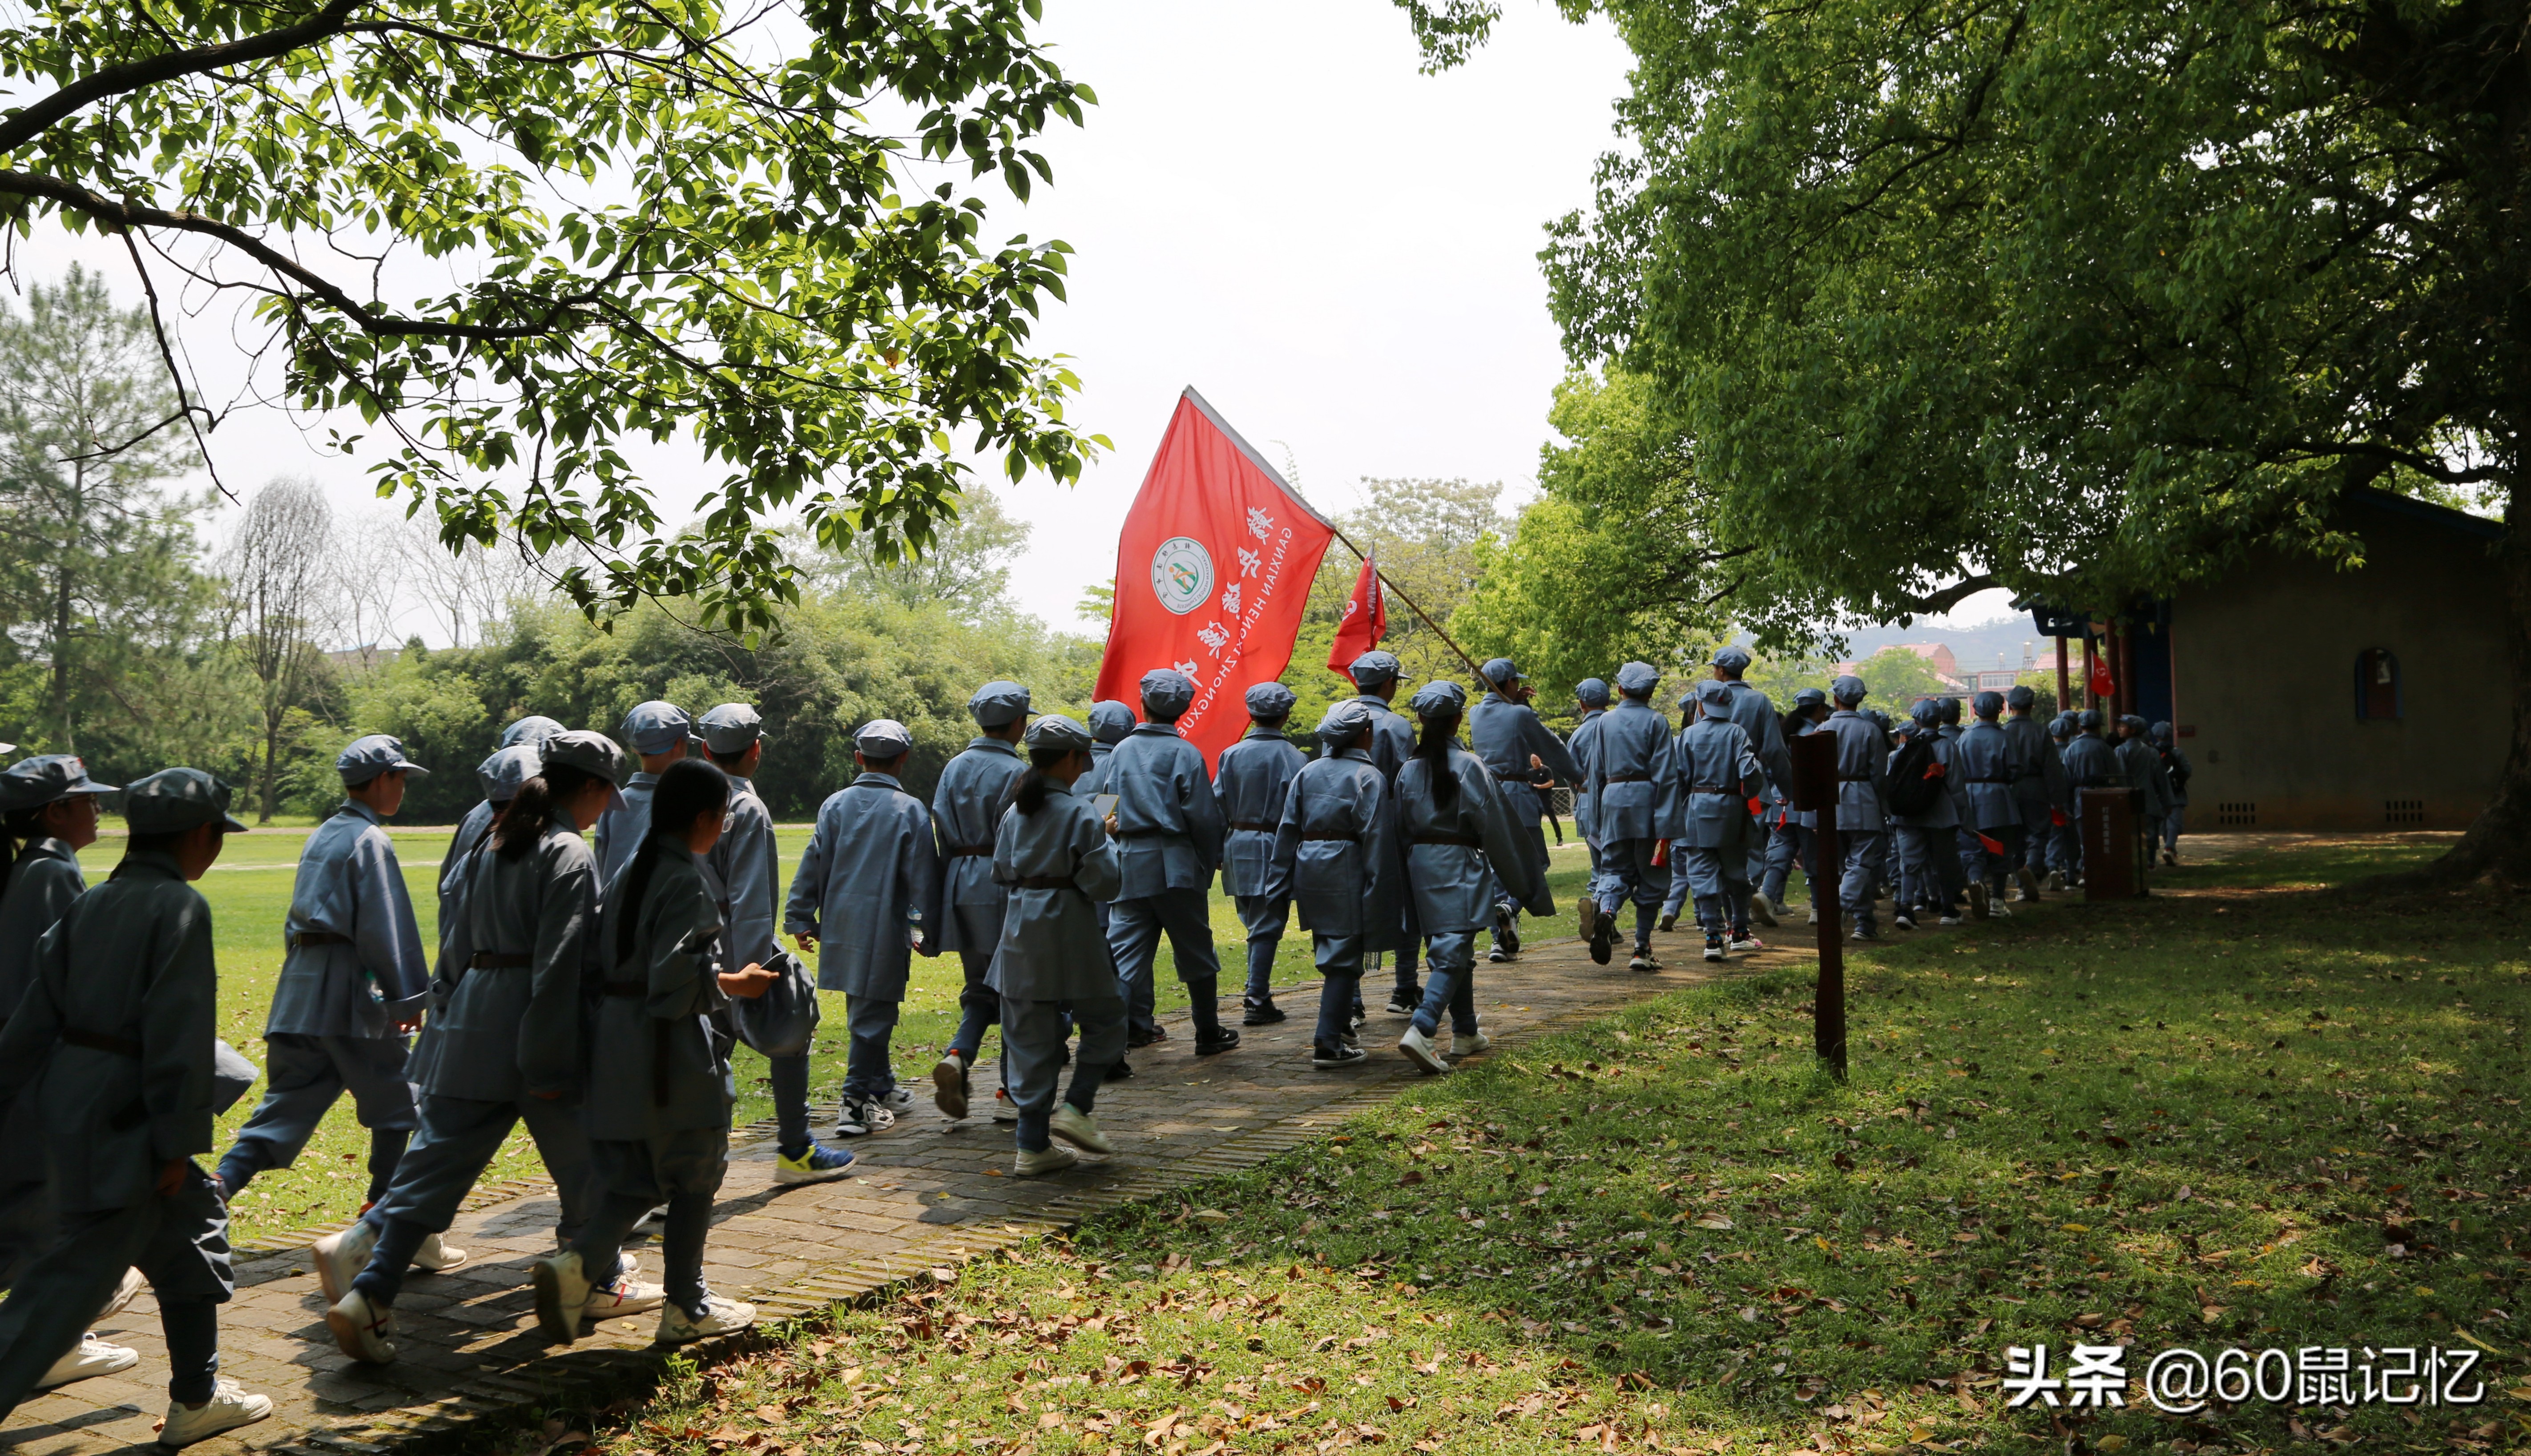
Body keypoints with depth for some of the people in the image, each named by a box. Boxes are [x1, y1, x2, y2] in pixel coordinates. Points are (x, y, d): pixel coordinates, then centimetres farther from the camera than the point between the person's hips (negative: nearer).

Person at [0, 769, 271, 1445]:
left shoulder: (90, 904, 10)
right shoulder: (180, 907, -14)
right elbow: (179, 1035, -18)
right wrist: (178, 1142, -15)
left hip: (71, 1098, 9)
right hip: (121, 1117, -9)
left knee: (194, 1226, 19)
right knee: (75, 1277, -3)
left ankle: (197, 1398, 28)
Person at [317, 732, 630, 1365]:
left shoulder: (494, 846, 14)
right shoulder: (571, 856, -12)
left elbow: (457, 942, 16)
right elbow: (558, 966, -18)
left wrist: (447, 1018, 21)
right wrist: (549, 1063, -17)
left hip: (471, 1024, 7)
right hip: (527, 1029, -7)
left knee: (439, 1159, 7)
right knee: (581, 1159, 10)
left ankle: (368, 1294, -4)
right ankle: (597, 1283, 24)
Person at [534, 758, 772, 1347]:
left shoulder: (634, 868, 10)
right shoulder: (688, 880, -16)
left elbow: (602, 959, 14)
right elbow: (677, 978, -23)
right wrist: (735, 984, -9)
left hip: (618, 1042, 8)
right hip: (673, 1050, -8)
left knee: (638, 1176, 16)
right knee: (695, 1177, 7)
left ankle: (578, 1265, -4)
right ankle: (686, 1307, 16)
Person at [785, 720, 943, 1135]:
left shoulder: (835, 804, 3)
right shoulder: (911, 811, -8)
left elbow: (812, 864, 5)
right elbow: (923, 878, -6)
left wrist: (800, 918, 12)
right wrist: (925, 931, 2)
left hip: (841, 925, 5)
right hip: (885, 928, -5)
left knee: (864, 1007, 19)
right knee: (873, 1014, 0)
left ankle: (880, 1084, 33)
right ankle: (858, 1102, 0)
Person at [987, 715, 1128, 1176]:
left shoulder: (1015, 813, 6)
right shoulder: (1080, 813, -11)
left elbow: (1002, 870, 14)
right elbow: (1104, 882, -13)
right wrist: (1107, 841, 3)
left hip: (1020, 930, 6)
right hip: (1067, 930, -6)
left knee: (1030, 1036, 9)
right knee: (1105, 1019, 14)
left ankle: (1034, 1146, 12)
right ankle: (1075, 1107, 1)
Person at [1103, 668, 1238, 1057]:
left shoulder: (1120, 752, 5)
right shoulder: (1185, 754, -7)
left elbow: (1111, 809, 9)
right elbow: (1204, 818, -7)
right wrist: (1208, 866, 5)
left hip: (1129, 862, 3)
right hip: (1175, 864, -3)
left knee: (1126, 949, 6)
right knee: (1195, 950, 8)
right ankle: (1209, 1034, 17)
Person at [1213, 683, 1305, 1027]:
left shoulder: (1231, 755, 2)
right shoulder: (1291, 757, -9)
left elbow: (1218, 807, 4)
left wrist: (1217, 852, 11)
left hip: (1237, 845, 5)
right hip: (1272, 848, -4)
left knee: (1254, 923, 18)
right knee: (1267, 926, 1)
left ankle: (1258, 996, 22)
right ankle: (1256, 1002, 1)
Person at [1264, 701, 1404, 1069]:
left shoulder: (1307, 773, 8)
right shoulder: (1368, 777, -9)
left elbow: (1287, 828, 9)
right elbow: (1377, 838, -12)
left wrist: (1283, 881, 13)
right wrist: (1379, 891, -9)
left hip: (1309, 870, 6)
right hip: (1346, 872, -6)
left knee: (1330, 952, 20)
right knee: (1344, 957, -1)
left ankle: (1339, 1025, 32)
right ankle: (1328, 1044, -4)